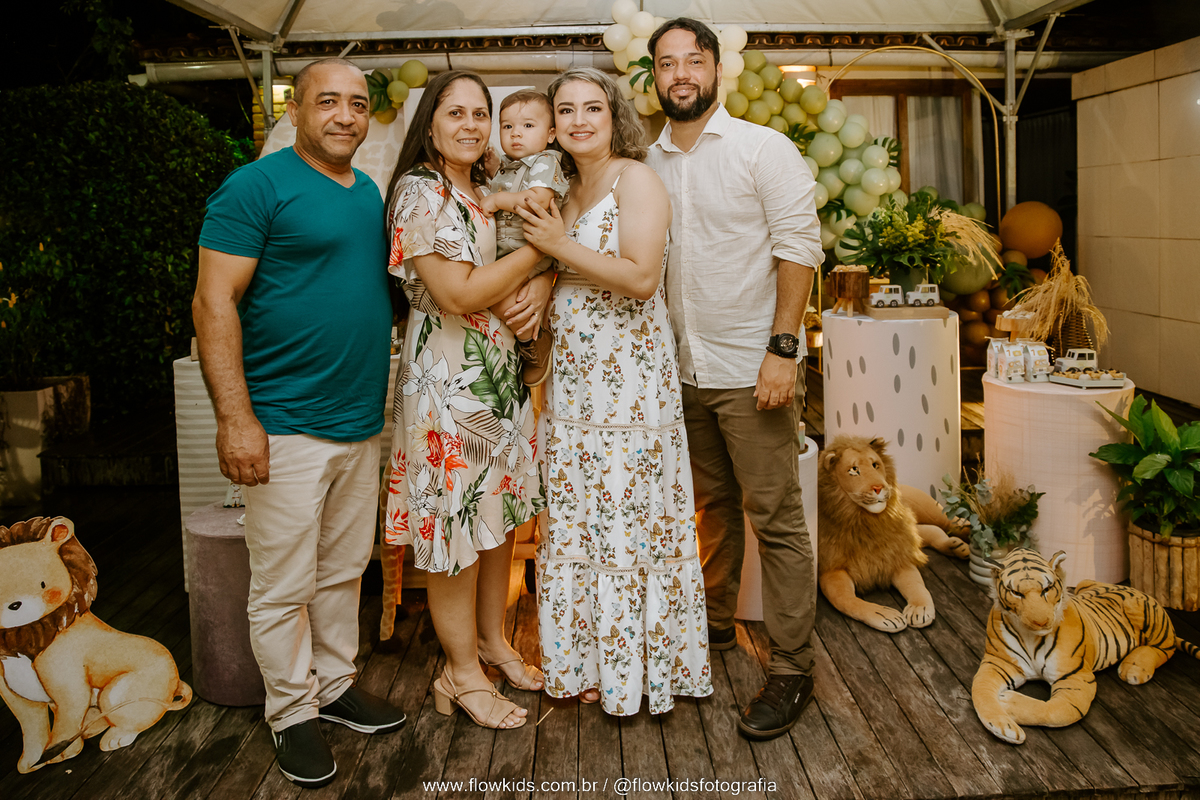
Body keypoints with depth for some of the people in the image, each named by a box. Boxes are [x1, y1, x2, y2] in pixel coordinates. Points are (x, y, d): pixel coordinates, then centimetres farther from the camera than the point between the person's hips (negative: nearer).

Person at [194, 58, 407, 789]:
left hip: (362, 423, 7)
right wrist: (236, 418, -20)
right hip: (287, 427, -7)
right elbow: (214, 302, -14)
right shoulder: (258, 186, -9)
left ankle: (336, 683, 34)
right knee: (284, 586, 5)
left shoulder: (371, 194, 13)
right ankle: (293, 714, 21)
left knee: (344, 571, 18)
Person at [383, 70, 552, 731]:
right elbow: (460, 293, -21)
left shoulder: (484, 191, 13)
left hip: (500, 371, 9)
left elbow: (528, 267, 16)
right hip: (449, 377, -8)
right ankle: (462, 672, 17)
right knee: (457, 522, 2)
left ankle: (492, 640, 35)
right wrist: (538, 245, -15)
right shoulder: (420, 191, -13)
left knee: (499, 511, 17)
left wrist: (542, 286, -8)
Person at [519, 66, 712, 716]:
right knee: (577, 518, 10)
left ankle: (641, 667, 15)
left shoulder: (635, 179, -7)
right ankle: (590, 661, 23)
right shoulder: (564, 189, 16)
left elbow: (640, 277, -20)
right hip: (574, 380, 8)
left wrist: (560, 245, -13)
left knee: (629, 519, 0)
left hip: (630, 377, -7)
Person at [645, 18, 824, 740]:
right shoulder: (649, 165, 11)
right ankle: (717, 624, 32)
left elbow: (799, 248, -8)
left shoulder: (764, 149, -3)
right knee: (714, 508, 16)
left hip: (752, 368, -5)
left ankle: (793, 668, 7)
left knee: (776, 517, -1)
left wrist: (783, 349, -16)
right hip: (684, 369, 5)